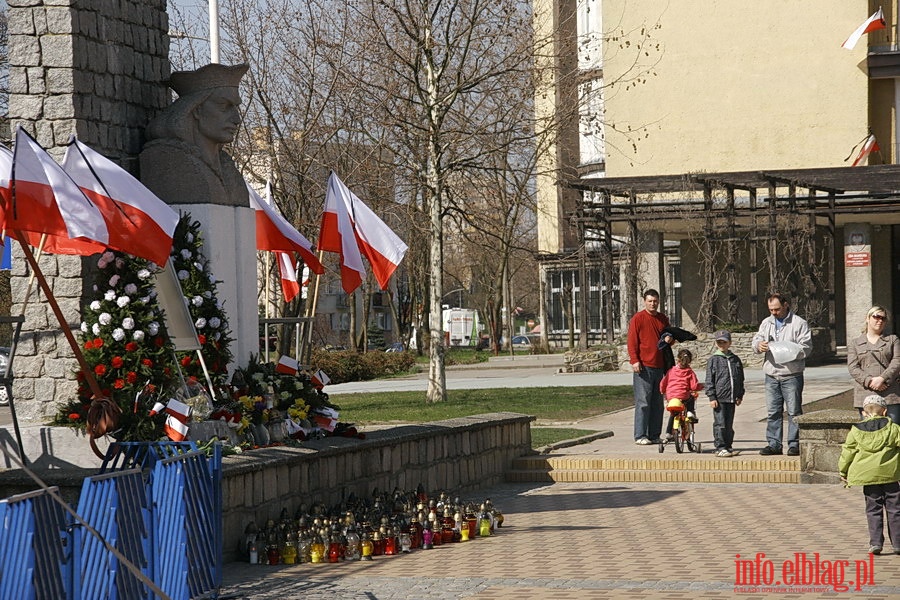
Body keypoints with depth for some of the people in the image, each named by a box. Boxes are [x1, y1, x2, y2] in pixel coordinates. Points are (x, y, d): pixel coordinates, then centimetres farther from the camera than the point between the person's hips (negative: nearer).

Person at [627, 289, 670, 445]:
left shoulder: (663, 319, 15)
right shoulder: (638, 318, -2)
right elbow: (632, 341, -6)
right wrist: (635, 360, -15)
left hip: (659, 367, 6)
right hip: (643, 367, -6)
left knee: (657, 404, 8)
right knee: (643, 402, -8)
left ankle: (654, 435, 13)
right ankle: (640, 436, -6)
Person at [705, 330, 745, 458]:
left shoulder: (735, 359, 11)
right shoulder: (713, 360, -1)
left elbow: (740, 379, 18)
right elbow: (709, 380, -3)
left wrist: (740, 395, 13)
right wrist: (712, 397, -10)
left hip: (732, 398, 4)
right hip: (719, 398, -4)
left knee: (729, 424, 10)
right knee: (720, 424, -5)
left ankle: (728, 447, 18)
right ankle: (720, 448, -2)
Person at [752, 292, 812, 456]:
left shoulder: (799, 323, -1)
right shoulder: (766, 323, 15)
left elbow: (806, 347, -7)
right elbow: (756, 340, 12)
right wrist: (759, 345, -12)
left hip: (792, 375, -5)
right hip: (771, 375, 5)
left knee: (794, 411, -2)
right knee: (772, 412, 7)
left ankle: (794, 444, 2)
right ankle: (774, 444, 12)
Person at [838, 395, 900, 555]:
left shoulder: (856, 430, 4)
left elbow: (848, 452, 7)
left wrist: (843, 471, 19)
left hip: (867, 475, 1)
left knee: (873, 510, 8)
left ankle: (875, 543, 0)